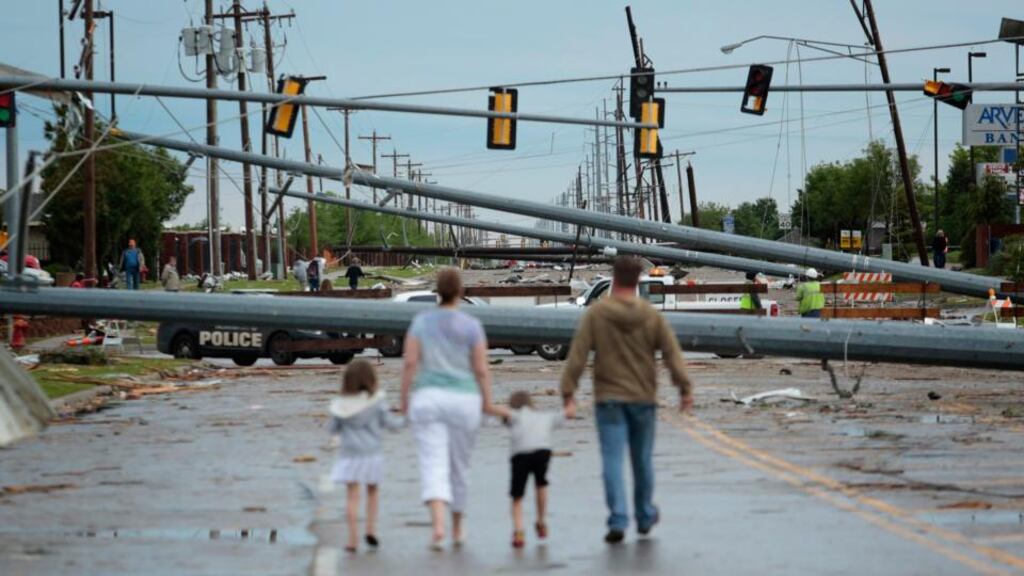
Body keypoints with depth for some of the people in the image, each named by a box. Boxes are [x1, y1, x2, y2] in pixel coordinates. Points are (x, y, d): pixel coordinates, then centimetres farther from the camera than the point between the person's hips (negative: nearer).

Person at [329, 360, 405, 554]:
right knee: (373, 490, 20)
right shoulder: (376, 402, -7)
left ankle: (353, 539, -7)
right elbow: (390, 423, -2)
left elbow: (334, 429, 6)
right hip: (372, 453, 0)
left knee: (352, 495, 0)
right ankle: (371, 529, 11)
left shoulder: (340, 405, -3)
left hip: (349, 455, 0)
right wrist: (404, 420, 17)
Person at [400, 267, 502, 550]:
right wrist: (487, 403, 5)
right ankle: (457, 530, 27)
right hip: (463, 401, 0)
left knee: (433, 466, -6)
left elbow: (410, 363, -5)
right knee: (459, 467, 15)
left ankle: (438, 525, -27)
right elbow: (481, 369, -6)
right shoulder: (472, 326, -5)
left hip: (427, 400, 0)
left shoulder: (421, 322, -1)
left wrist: (405, 399, 3)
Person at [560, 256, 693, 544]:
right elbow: (672, 354, -8)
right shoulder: (652, 316, -1)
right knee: (642, 460, 16)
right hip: (643, 399, 2)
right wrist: (685, 389, -9)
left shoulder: (595, 314, -5)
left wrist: (568, 394, -7)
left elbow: (577, 356, -8)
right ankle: (645, 517, 31)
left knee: (613, 461, -3)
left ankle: (618, 521, -14)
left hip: (609, 399, -2)